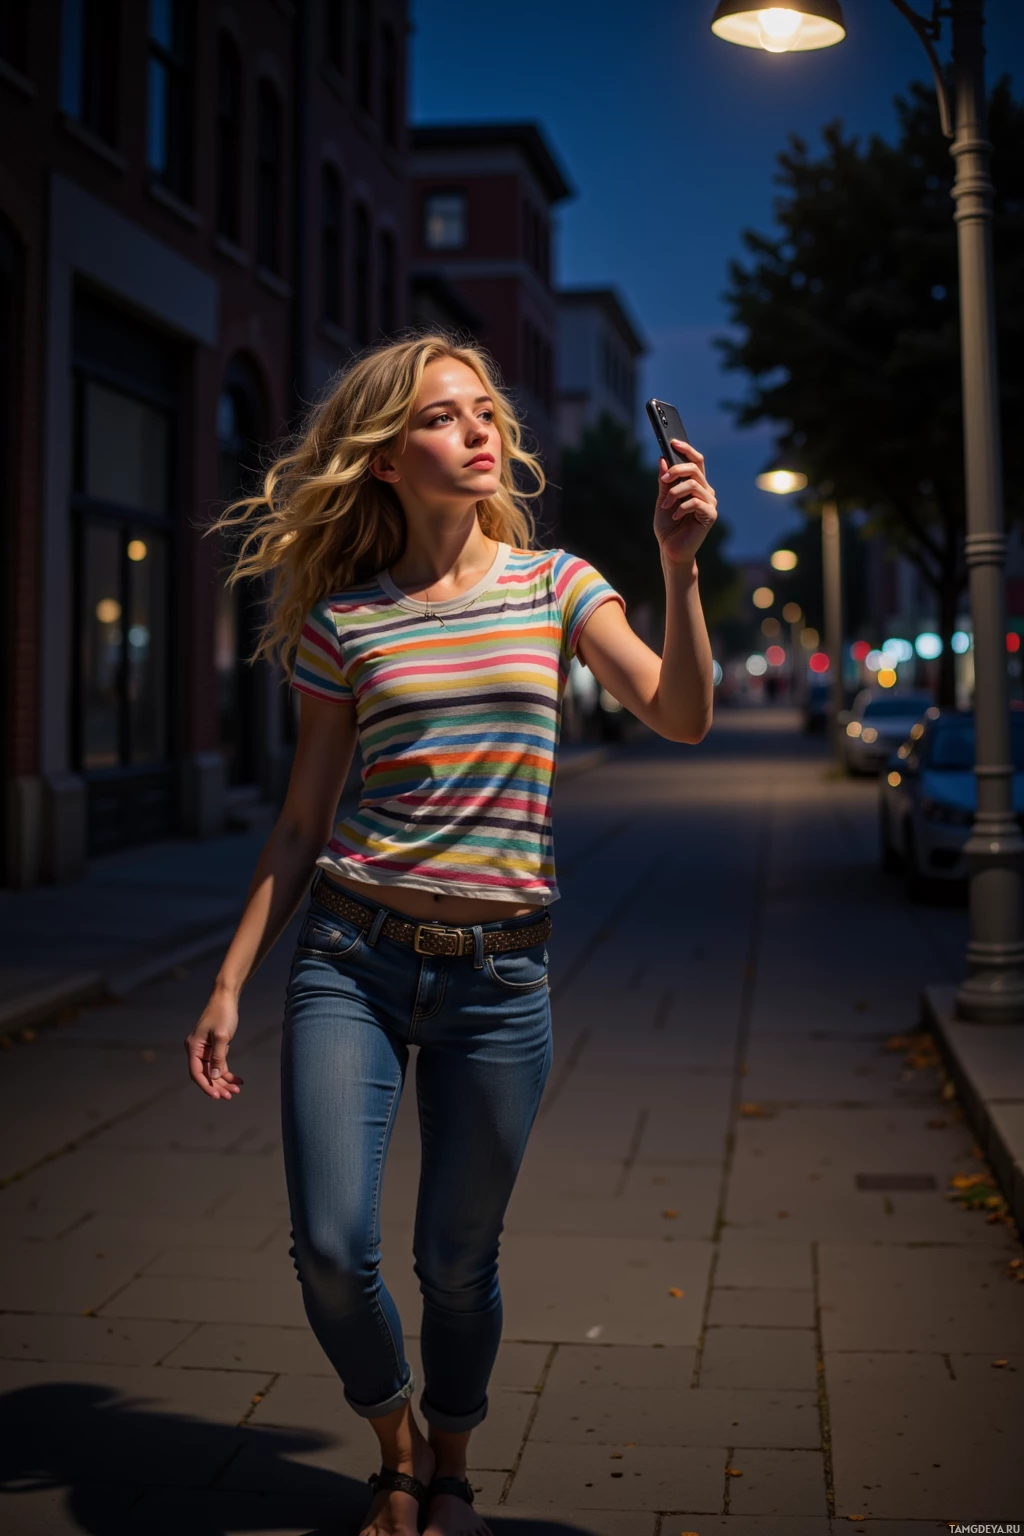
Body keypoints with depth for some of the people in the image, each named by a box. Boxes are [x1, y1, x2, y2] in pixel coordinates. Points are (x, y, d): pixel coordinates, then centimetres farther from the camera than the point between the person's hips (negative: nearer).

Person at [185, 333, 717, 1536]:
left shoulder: (553, 584, 5)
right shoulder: (345, 618, 3)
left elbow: (682, 718, -7)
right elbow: (302, 822, 6)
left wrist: (680, 567, -19)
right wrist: (230, 983, 3)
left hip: (499, 972, 0)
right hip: (353, 957, 0)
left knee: (456, 1260, 7)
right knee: (332, 1247, -7)